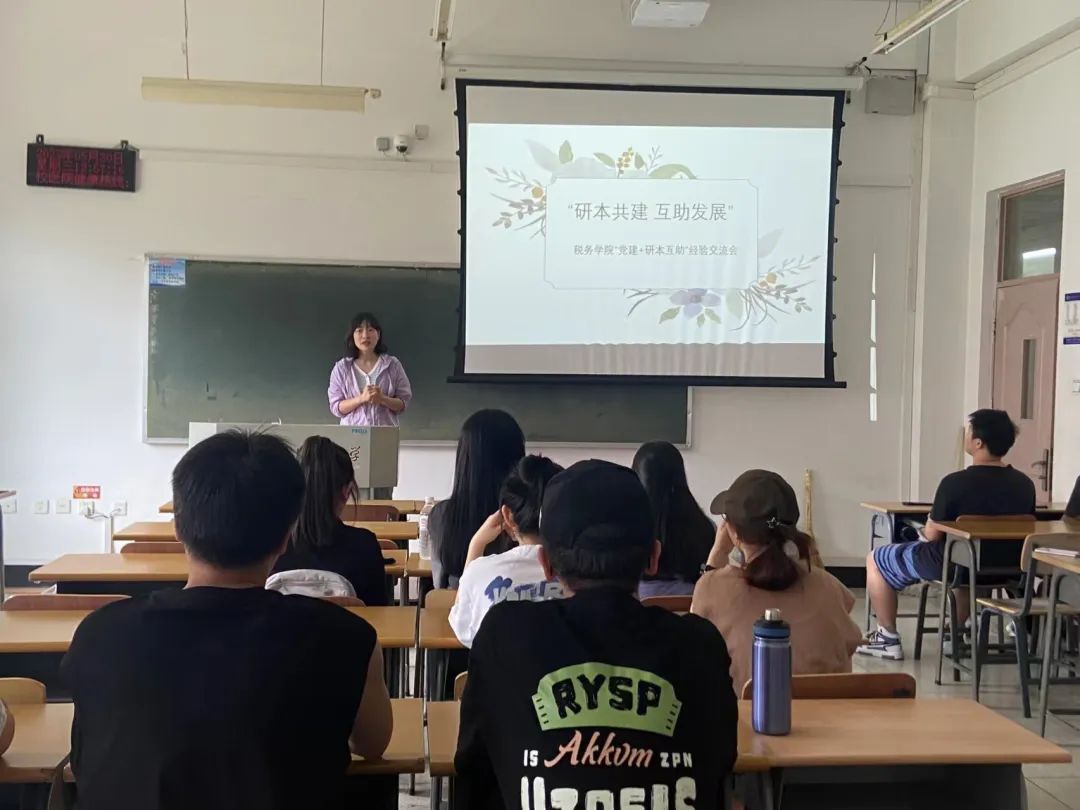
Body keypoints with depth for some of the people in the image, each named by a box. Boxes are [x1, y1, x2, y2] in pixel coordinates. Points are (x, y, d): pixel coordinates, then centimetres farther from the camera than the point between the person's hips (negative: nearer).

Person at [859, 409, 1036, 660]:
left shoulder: (956, 482, -23)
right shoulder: (1025, 484, -6)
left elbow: (933, 535, -16)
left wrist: (926, 529, 8)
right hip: (1005, 567, 6)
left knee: (876, 559, 14)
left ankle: (888, 639, 17)